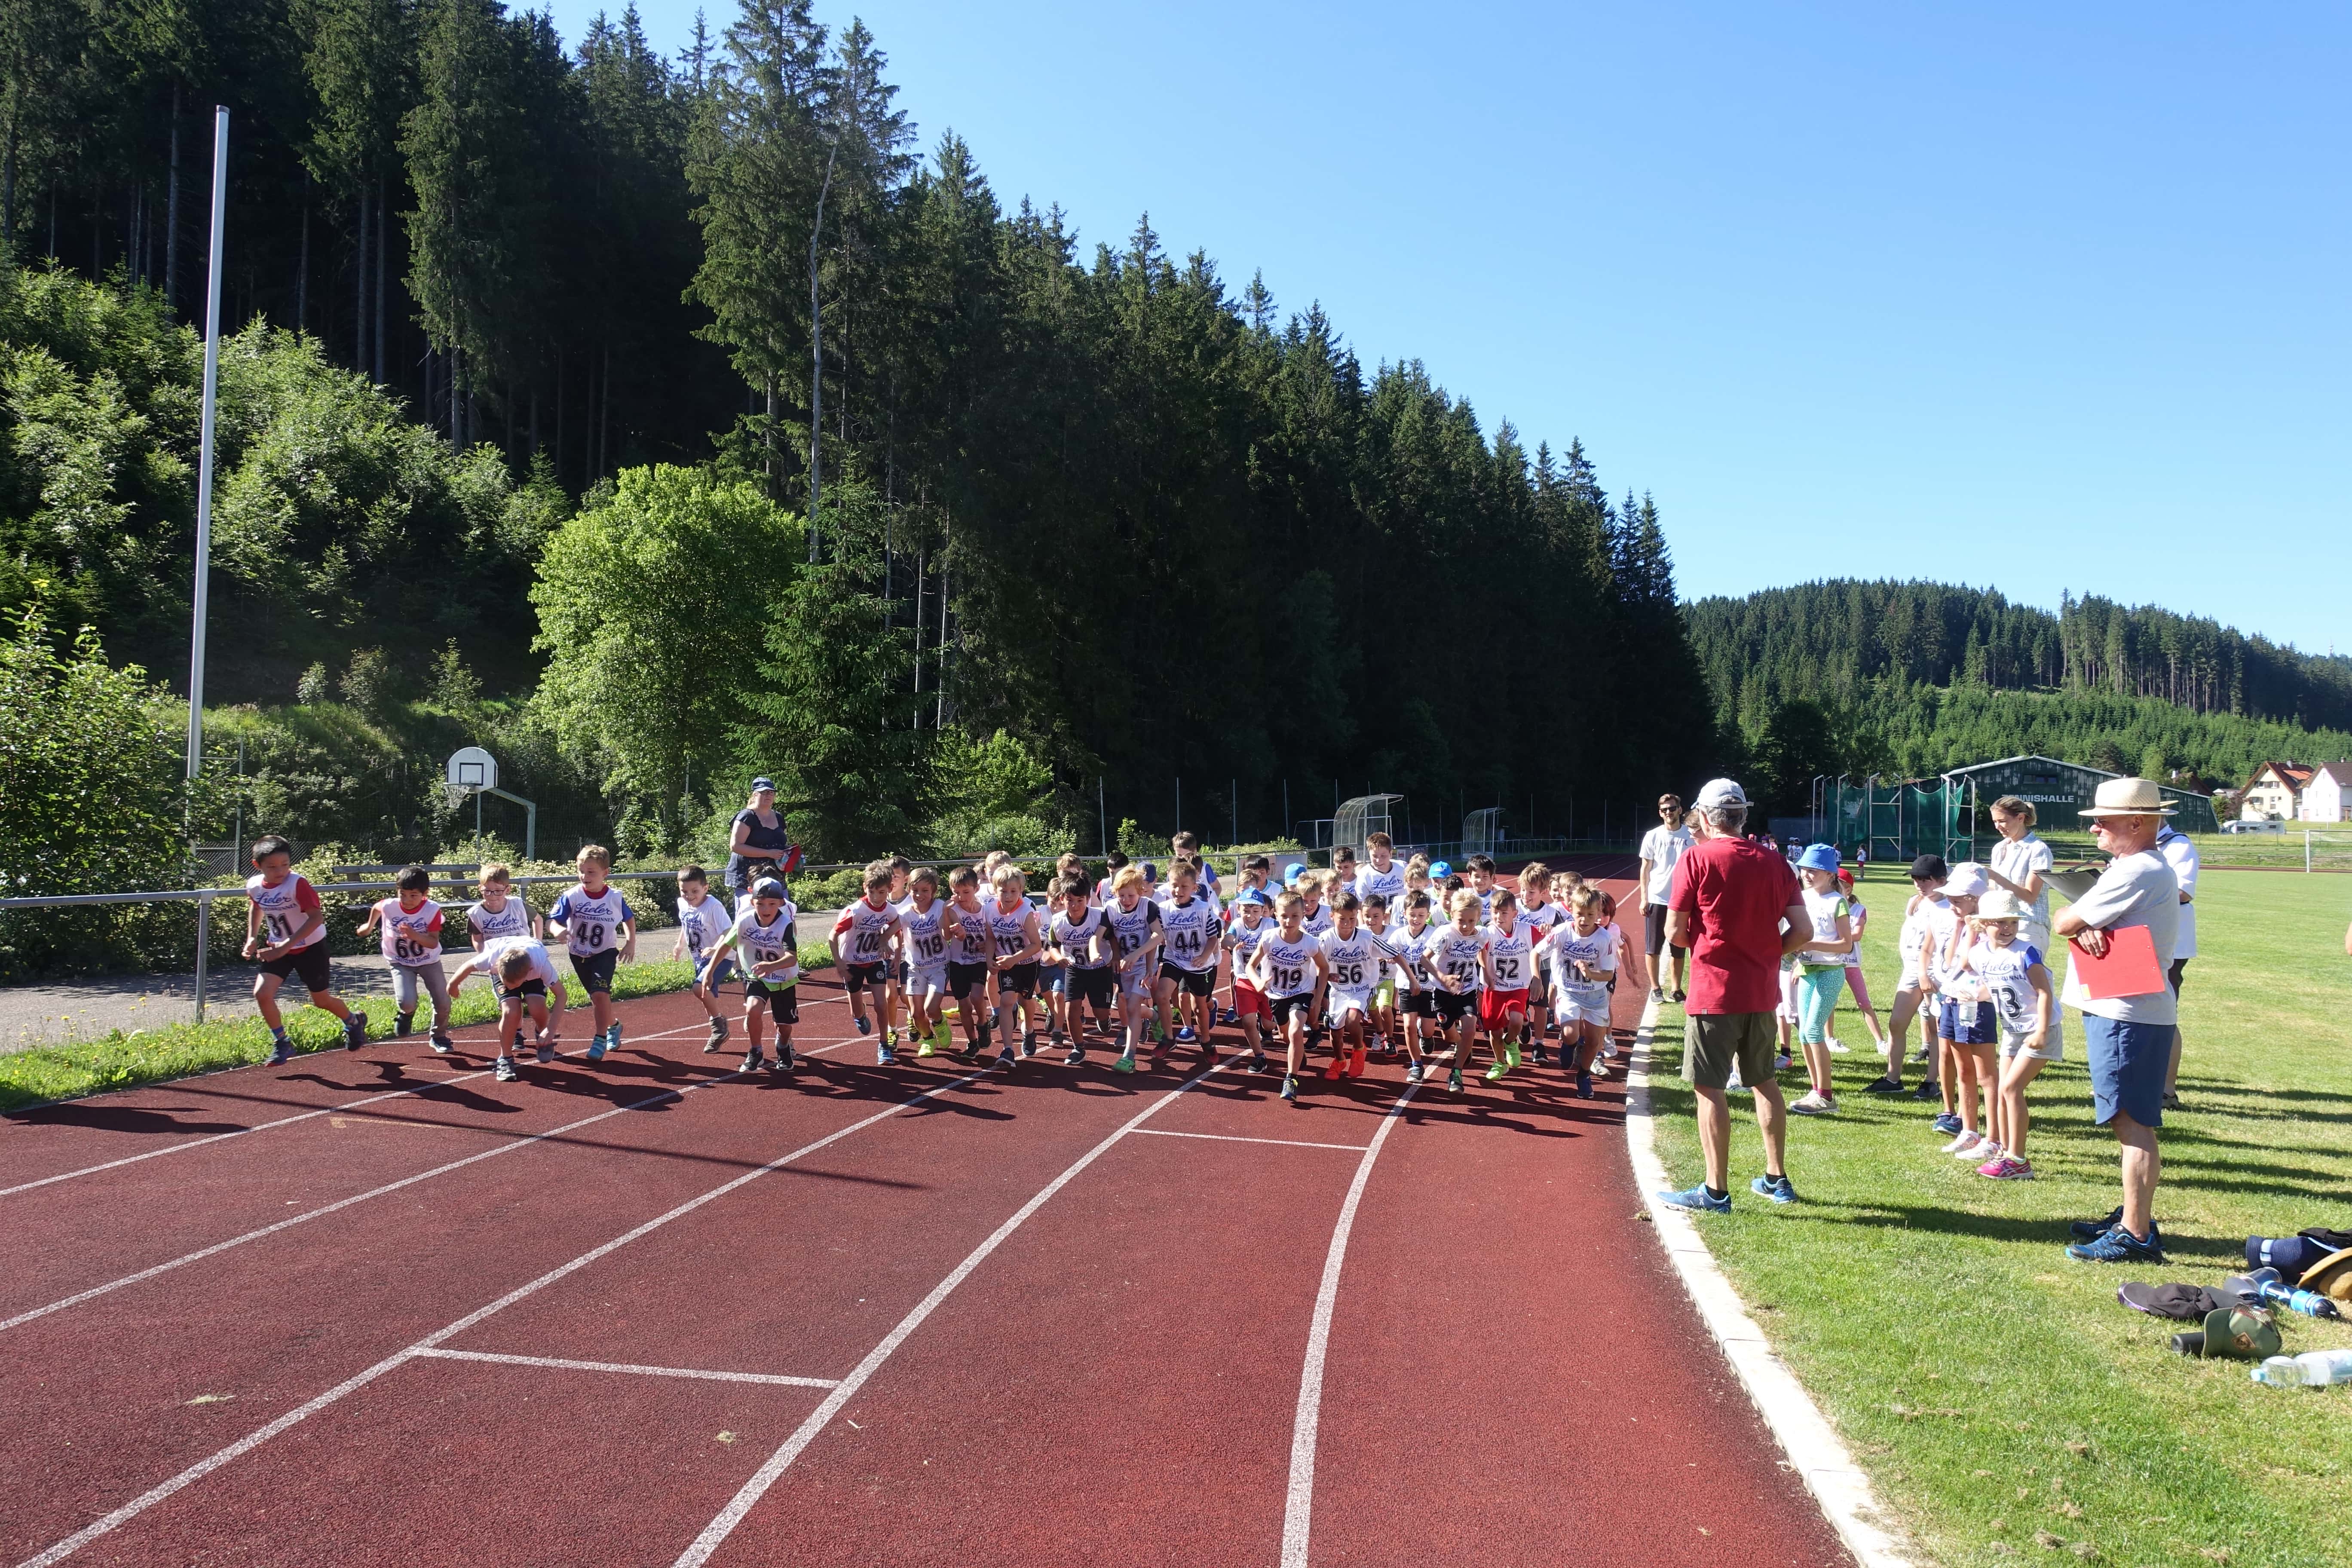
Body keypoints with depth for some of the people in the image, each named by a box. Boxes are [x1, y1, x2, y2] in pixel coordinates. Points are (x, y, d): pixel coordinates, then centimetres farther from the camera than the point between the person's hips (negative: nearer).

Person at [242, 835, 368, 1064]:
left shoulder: (298, 884, -27)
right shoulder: (254, 886, -9)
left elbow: (317, 917, -33)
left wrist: (286, 946, -36)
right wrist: (252, 938, 3)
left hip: (311, 947, -4)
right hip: (278, 947, 5)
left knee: (321, 1000, 9)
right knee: (262, 993, -15)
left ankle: (354, 1022, 41)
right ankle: (281, 1044, 4)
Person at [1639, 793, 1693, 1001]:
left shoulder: (1691, 836, 0)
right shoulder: (1653, 836, 0)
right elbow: (1645, 869, 3)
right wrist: (1644, 898, -3)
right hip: (1656, 900, 0)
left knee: (1679, 949, 8)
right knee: (1653, 948, 3)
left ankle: (1677, 989, 18)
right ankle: (1655, 988, 14)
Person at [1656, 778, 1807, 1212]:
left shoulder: (1696, 859, -10)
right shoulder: (1774, 863, 4)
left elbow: (1675, 935, -10)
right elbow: (1803, 931, 1)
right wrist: (1766, 952, 13)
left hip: (1715, 992, -6)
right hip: (1763, 991, 6)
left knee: (1709, 1087, 1)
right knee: (1765, 1082, 19)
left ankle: (1716, 1191, 4)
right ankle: (1776, 1179, 28)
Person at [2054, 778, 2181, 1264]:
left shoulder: (2137, 871, -17)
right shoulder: (2143, 869, 18)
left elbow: (2062, 923, -17)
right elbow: (2072, 922, 10)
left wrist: (2075, 921, 4)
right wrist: (2086, 928, -11)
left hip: (2127, 1014, -11)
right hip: (2119, 1009, 11)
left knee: (2134, 1124, -8)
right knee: (2132, 1122, 16)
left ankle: (2137, 1237, -6)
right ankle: (2134, 1217, 26)